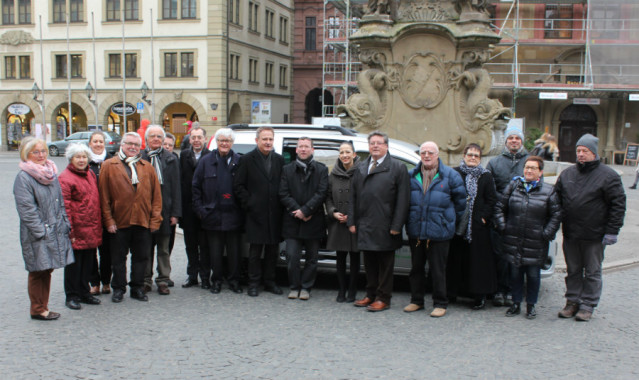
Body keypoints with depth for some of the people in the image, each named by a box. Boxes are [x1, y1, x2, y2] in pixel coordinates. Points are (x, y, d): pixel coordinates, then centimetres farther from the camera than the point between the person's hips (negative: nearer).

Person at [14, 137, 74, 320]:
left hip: (55, 232, 7)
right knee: (38, 272, 1)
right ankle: (38, 310, 13)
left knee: (47, 270, 13)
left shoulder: (52, 174, 12)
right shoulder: (23, 178, -10)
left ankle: (43, 307, 23)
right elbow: (26, 209, -15)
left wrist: (65, 226, 10)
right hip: (36, 236, -7)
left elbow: (60, 203, 17)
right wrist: (41, 232, -17)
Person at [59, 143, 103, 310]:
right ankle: (71, 296, 15)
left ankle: (84, 293, 26)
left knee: (88, 262, 14)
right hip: (77, 230, -7)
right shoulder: (65, 178, -10)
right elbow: (65, 206, -13)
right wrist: (69, 230, -16)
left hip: (92, 230, 7)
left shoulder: (91, 174, 14)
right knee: (74, 264, 3)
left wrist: (98, 224, 15)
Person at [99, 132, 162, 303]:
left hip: (143, 222, 2)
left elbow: (156, 194, 8)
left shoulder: (147, 167, 9)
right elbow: (104, 196, -2)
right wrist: (108, 220, -7)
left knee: (141, 256, 9)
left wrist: (155, 219, 1)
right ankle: (118, 289, 21)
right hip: (119, 222, -2)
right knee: (118, 257, 8)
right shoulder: (109, 166, 1)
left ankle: (137, 288, 22)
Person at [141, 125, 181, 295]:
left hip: (164, 210, 0)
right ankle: (146, 280, 18)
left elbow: (175, 187, 4)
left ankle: (163, 281, 15)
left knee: (163, 248, 7)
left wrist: (175, 213, -3)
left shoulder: (171, 159, 6)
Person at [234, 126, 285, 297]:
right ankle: (253, 283, 13)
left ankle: (270, 282, 21)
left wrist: (281, 205, -1)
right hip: (255, 214, -3)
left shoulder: (279, 160, 10)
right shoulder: (247, 160, 0)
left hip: (275, 214, 3)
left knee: (273, 250, 10)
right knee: (255, 251, 3)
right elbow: (238, 186, -2)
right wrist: (248, 203, -9)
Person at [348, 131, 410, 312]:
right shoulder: (360, 169, 14)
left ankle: (383, 298, 13)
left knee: (385, 263, 4)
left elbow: (402, 200, -7)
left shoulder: (398, 168, -1)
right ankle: (371, 295, 24)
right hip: (365, 226, 5)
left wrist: (396, 226, -13)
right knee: (369, 262, 13)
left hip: (385, 227, -5)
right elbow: (353, 197, 15)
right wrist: (352, 221, 7)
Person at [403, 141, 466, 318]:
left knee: (438, 269, 0)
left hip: (439, 232, -3)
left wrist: (452, 221, 6)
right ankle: (416, 301, 24)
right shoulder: (411, 175, 9)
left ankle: (440, 304, 12)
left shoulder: (450, 175, 0)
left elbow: (460, 200, 6)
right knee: (416, 267, 11)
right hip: (415, 232, 4)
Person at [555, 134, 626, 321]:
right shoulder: (567, 174, 10)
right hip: (570, 234, 5)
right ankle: (572, 302, 22)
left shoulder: (608, 176, -5)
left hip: (594, 236, -4)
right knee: (573, 271, 13)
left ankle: (588, 305, 14)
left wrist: (612, 231, -12)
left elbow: (618, 204, -7)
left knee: (592, 273, 6)